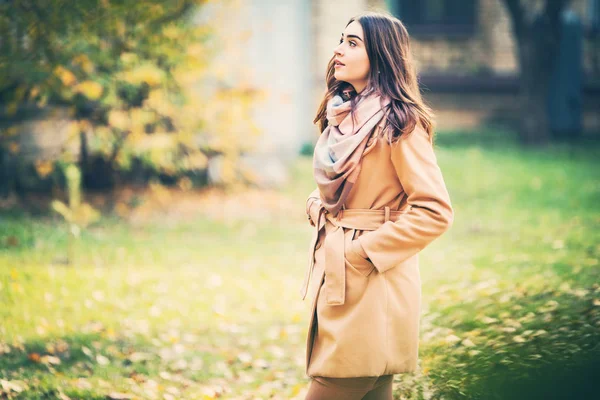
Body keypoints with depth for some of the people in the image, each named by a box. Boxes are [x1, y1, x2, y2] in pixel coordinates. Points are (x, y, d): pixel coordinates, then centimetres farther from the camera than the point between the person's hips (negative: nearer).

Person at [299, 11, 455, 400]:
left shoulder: (399, 123, -11)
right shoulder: (342, 115, 13)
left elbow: (435, 212, -17)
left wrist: (364, 251, -15)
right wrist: (317, 207, 5)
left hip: (371, 287, -8)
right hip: (336, 280, 8)